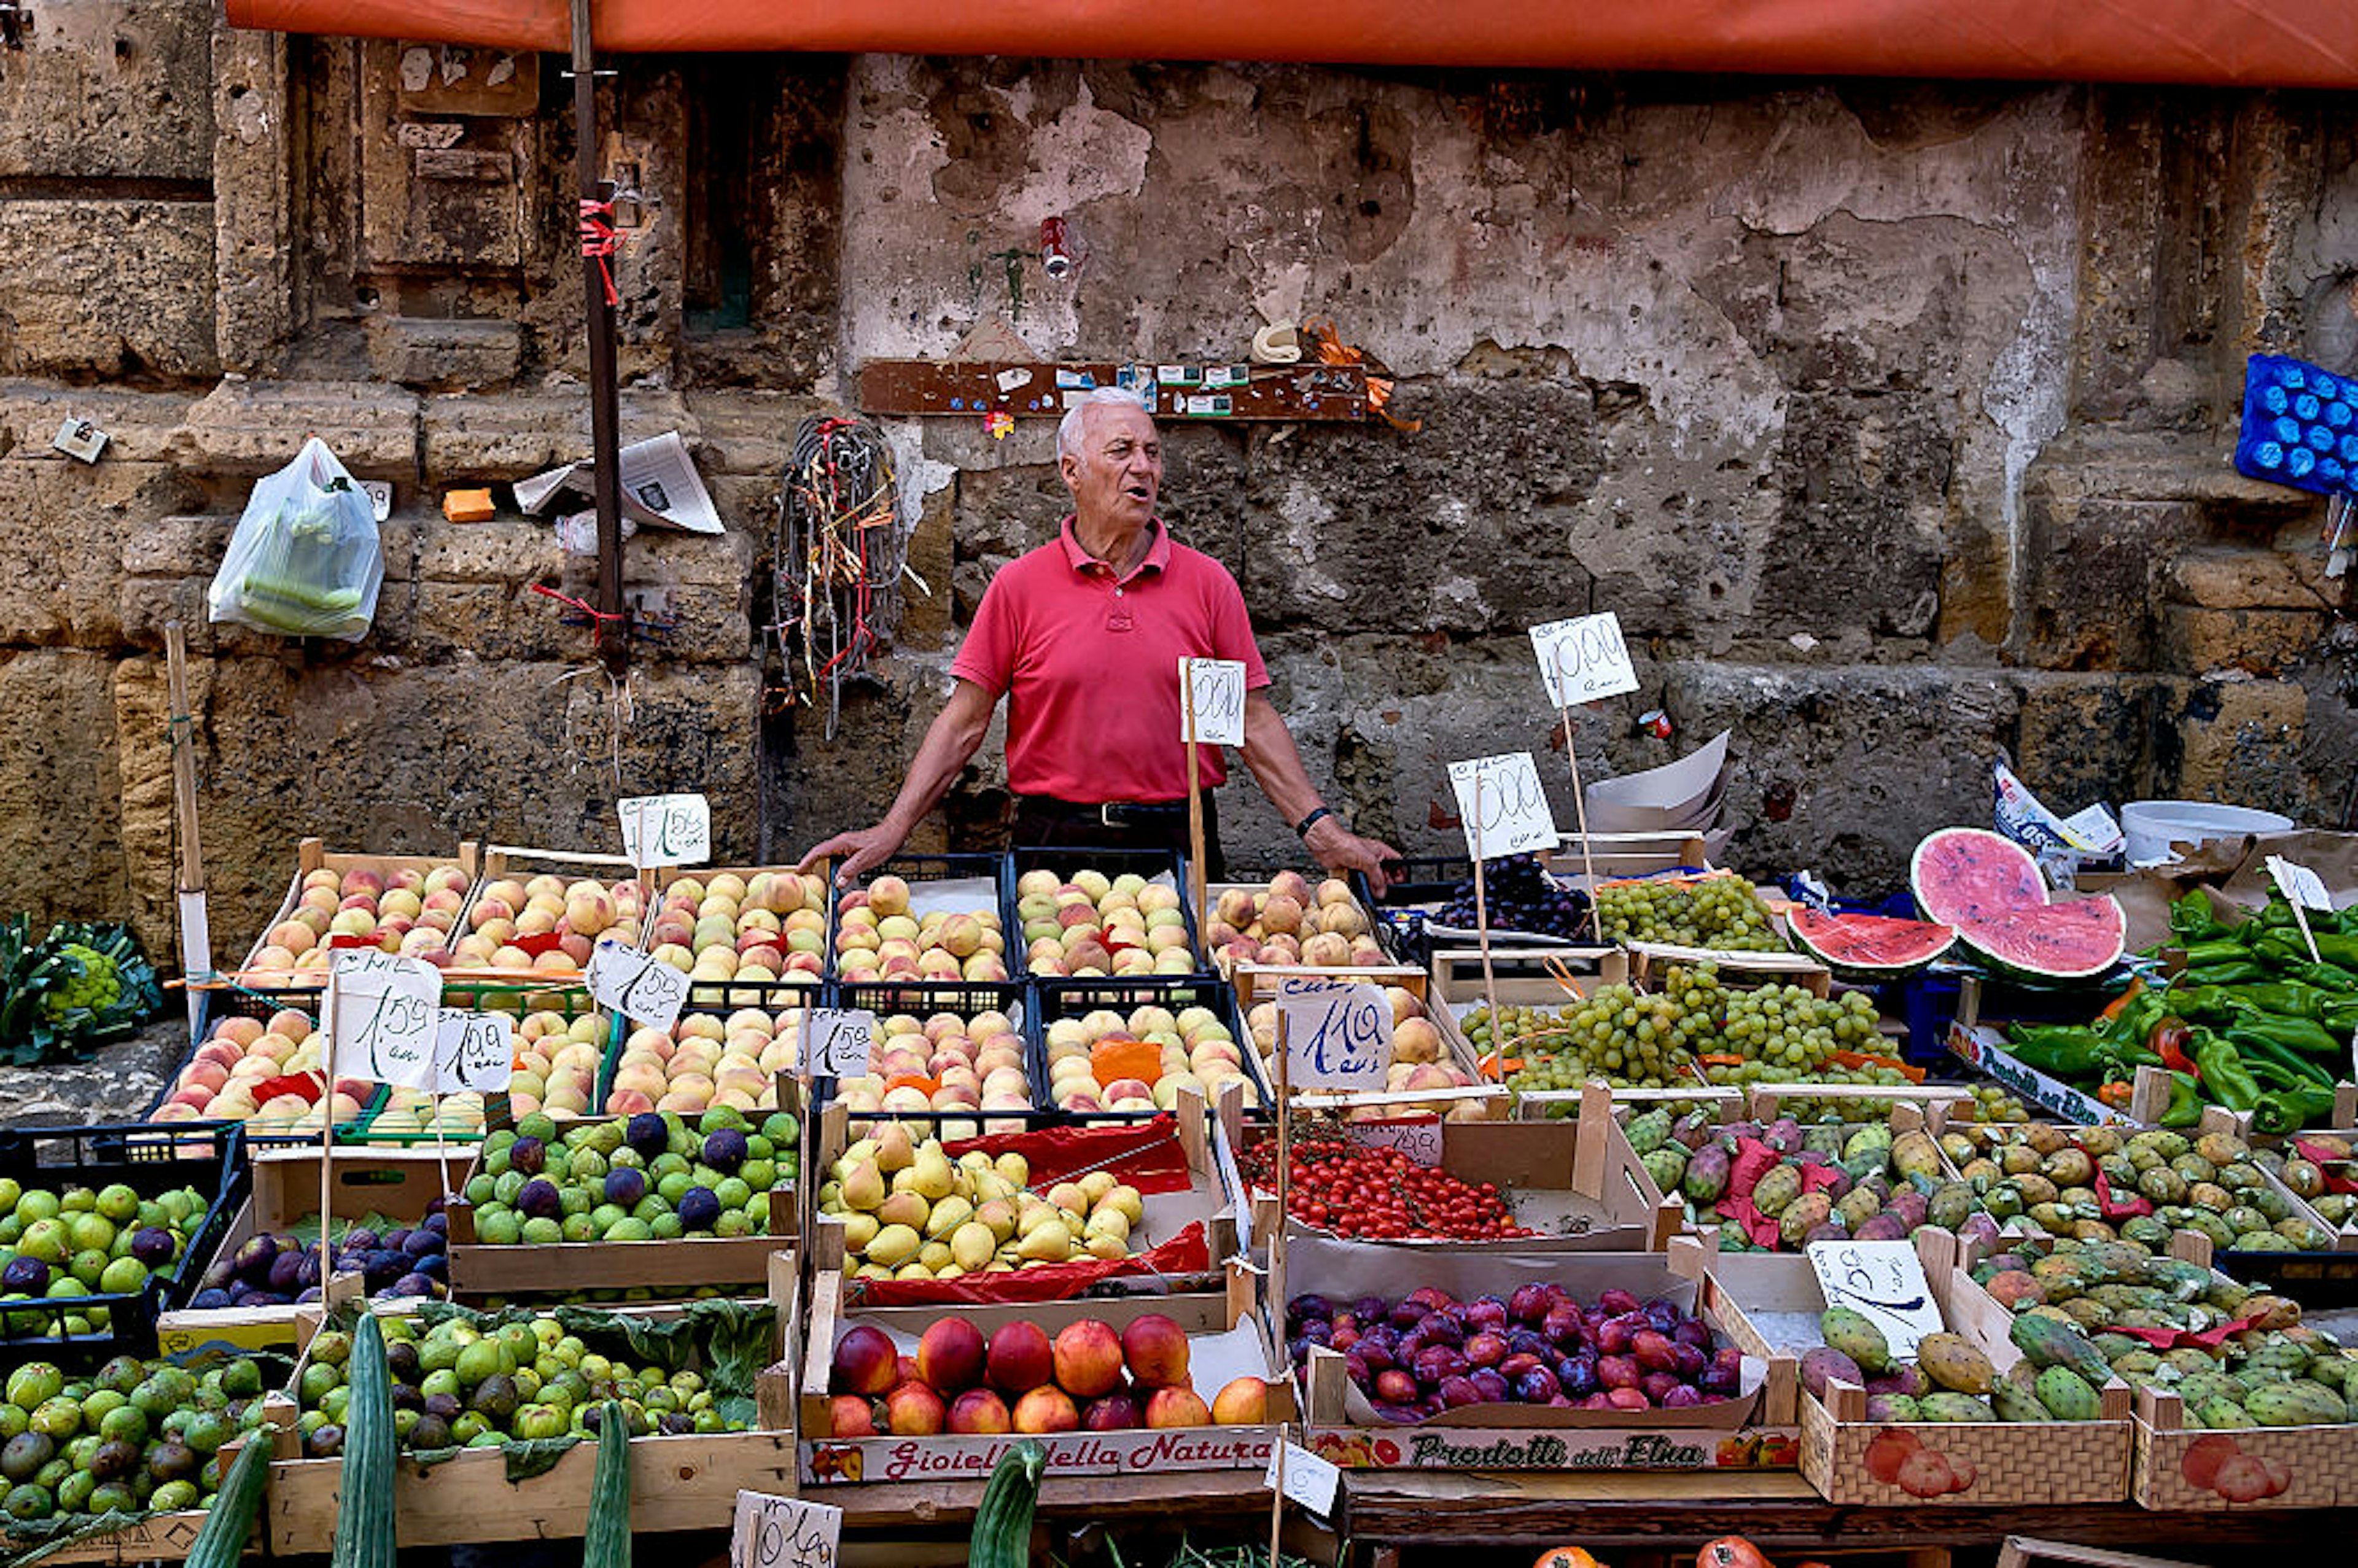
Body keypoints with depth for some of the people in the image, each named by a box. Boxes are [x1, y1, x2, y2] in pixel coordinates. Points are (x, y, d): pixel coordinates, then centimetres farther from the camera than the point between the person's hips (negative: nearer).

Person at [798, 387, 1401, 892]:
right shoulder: (1019, 585, 2)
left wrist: (1321, 832, -3)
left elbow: (1254, 719, 5)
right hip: (1056, 842, -1)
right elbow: (965, 721, 2)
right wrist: (891, 831, -7)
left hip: (1180, 845, 1)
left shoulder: (1208, 583, 5)